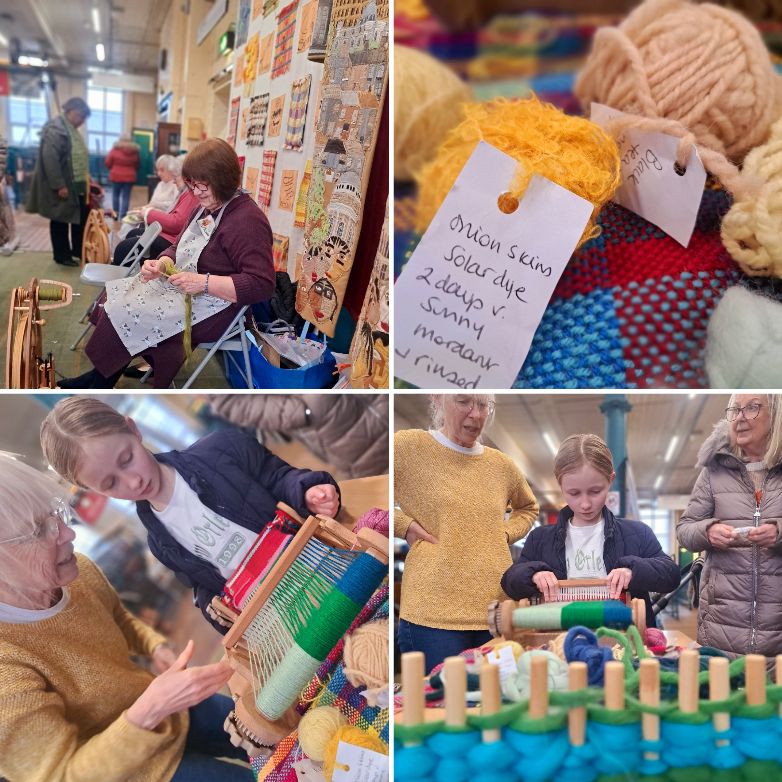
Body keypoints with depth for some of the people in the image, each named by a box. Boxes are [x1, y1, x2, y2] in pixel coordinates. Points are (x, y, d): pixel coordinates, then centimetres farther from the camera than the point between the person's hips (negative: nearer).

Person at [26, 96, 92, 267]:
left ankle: (79, 251, 23)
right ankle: (62, 256, 14)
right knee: (60, 220, 4)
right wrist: (59, 185, -24)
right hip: (63, 187, -9)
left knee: (81, 218, 11)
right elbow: (50, 159, -23)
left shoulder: (72, 130, 14)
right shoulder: (55, 129, -16)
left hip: (78, 186, 9)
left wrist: (86, 177, 14)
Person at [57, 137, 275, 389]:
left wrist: (204, 282, -30)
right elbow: (179, 248, 18)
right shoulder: (206, 208, 8)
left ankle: (99, 382, 12)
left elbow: (261, 285, -28)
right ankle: (100, 378, 11)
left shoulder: (247, 221, -22)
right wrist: (160, 264, -5)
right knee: (116, 295, 5)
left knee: (123, 315, -13)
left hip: (212, 310, -10)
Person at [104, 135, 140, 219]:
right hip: (130, 177, 1)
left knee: (115, 195, 13)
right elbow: (137, 165, 12)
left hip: (116, 176, -1)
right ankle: (123, 216, -3)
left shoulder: (115, 149, -7)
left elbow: (108, 162, -1)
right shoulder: (134, 151, 1)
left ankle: (115, 214, 15)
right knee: (126, 197, 1)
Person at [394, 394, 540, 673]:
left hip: (498, 610, 5)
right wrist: (405, 525, -10)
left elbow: (528, 507, 32)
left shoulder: (502, 464, 13)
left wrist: (506, 533, 12)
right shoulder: (408, 446, -3)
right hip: (433, 613, -5)